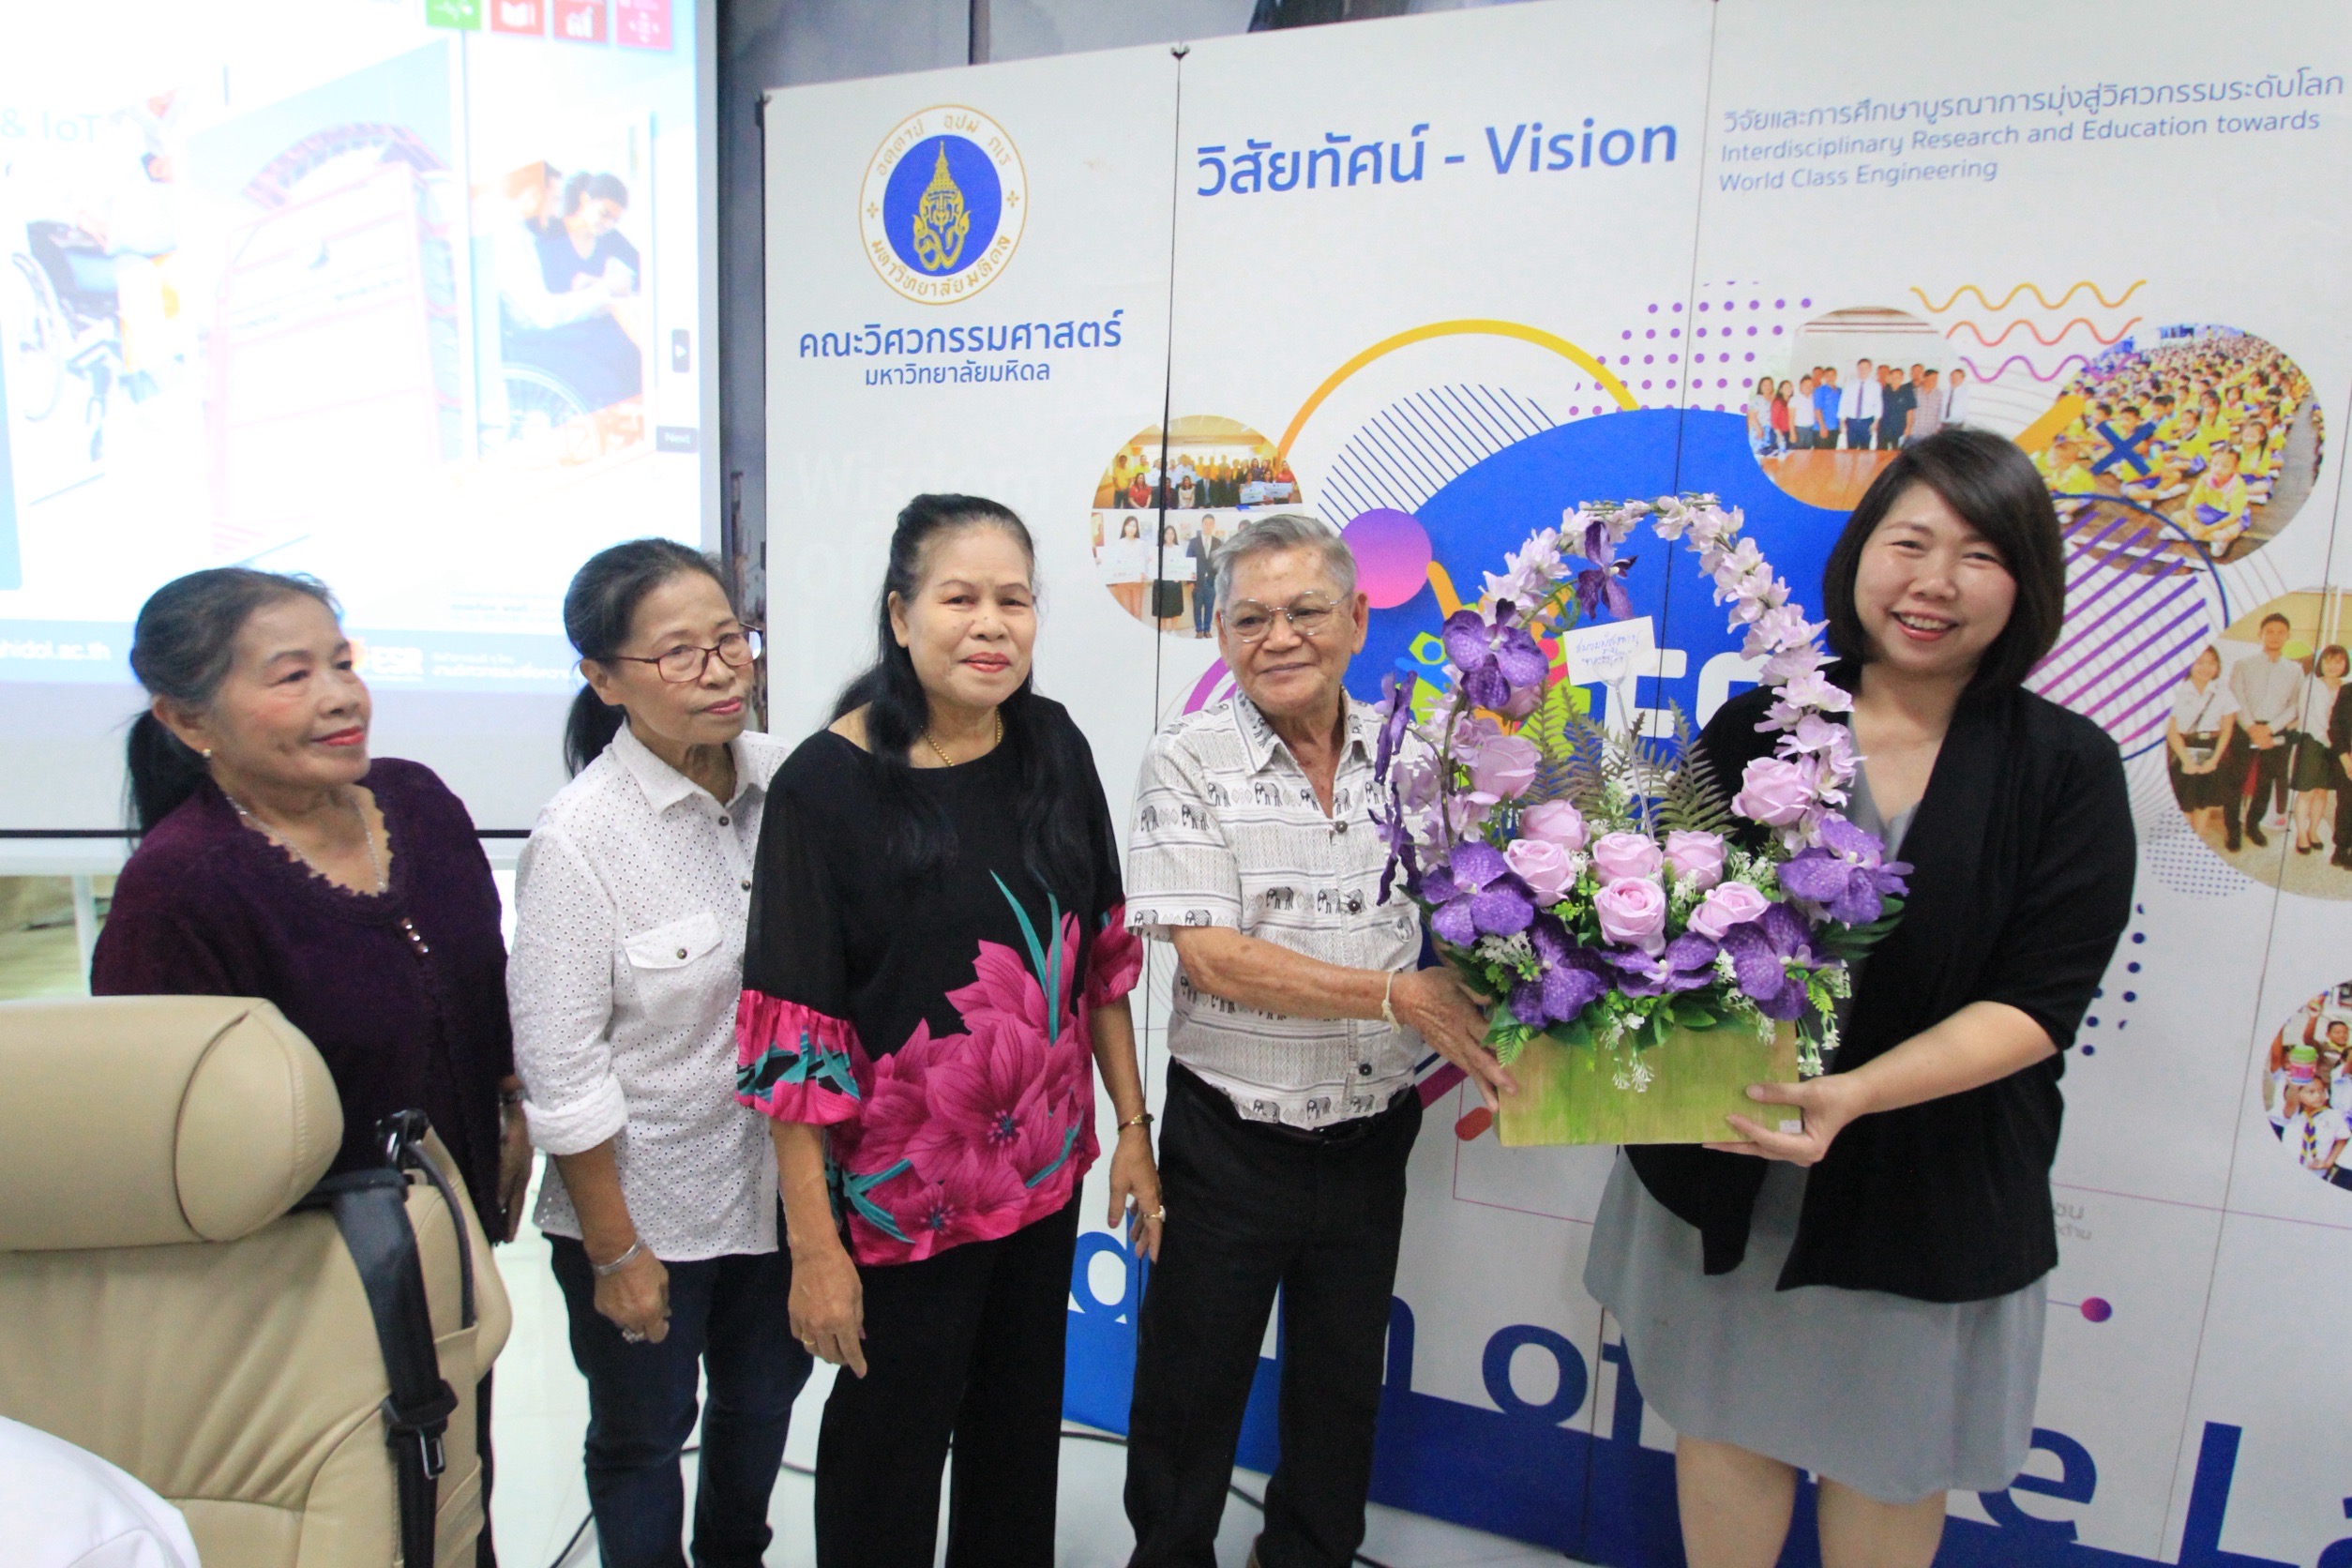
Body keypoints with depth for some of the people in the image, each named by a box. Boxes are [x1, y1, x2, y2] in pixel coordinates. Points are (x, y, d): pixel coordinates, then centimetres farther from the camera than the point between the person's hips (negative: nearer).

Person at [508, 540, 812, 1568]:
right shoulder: (580, 836, -21)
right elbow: (559, 1073, -16)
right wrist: (615, 1252, -10)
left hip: (778, 1183, 5)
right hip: (645, 1208, -4)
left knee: (764, 1400, 26)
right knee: (642, 1437, 20)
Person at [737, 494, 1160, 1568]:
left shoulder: (1054, 746, -3)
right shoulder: (827, 782, -17)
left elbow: (1102, 953, 4)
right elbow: (793, 1033, -16)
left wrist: (1133, 1127, 4)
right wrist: (813, 1246, -14)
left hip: (1047, 1173, 5)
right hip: (900, 1195, -4)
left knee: (1022, 1422, 24)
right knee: (889, 1442, 17)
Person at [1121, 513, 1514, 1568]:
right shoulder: (1189, 762, -10)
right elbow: (1212, 957, -18)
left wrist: (1481, 1051, -8)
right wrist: (1398, 995, -24)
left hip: (1373, 1140, 3)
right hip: (1230, 1143, -3)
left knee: (1343, 1385, 22)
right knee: (1191, 1391, 14)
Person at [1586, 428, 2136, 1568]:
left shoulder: (2067, 769, -7)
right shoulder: (1757, 727, -4)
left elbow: (2039, 1003, -13)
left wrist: (1855, 1094, -27)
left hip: (1930, 1190, 0)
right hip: (1722, 1169, 1)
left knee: (1890, 1463, 21)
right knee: (1726, 1428, 19)